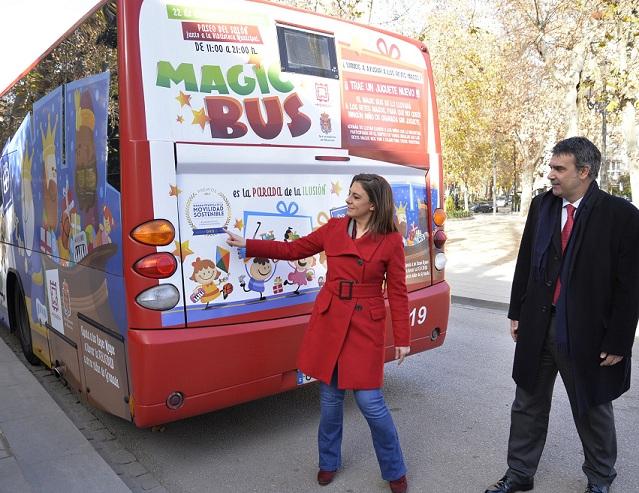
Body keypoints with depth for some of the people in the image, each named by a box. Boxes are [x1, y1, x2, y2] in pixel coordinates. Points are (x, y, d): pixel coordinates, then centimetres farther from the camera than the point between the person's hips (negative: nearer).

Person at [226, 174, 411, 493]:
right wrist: (247, 245, 11)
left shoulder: (391, 240, -7)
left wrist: (402, 339, -3)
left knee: (370, 401, -3)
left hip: (365, 325, -3)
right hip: (328, 321, 4)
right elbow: (293, 249, 11)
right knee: (330, 396, 13)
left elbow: (397, 292, -3)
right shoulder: (334, 228, 2)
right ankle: (329, 462, 37)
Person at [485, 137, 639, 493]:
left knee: (593, 409, 17)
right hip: (538, 326, 4)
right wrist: (517, 312, 8)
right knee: (528, 405, 15)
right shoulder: (542, 205, 2)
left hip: (587, 331, -4)